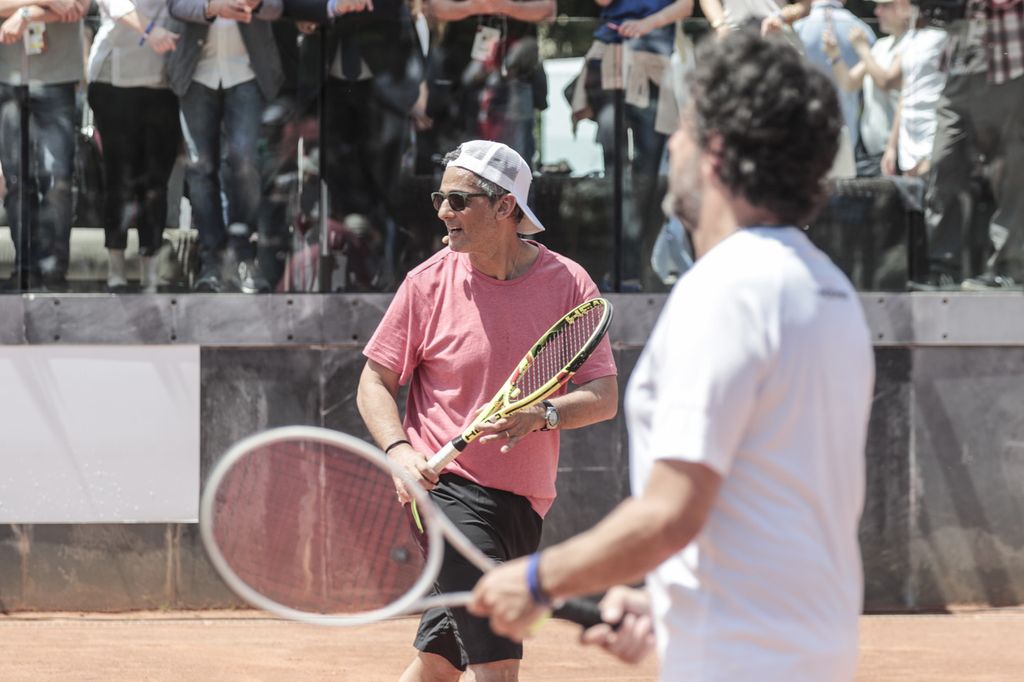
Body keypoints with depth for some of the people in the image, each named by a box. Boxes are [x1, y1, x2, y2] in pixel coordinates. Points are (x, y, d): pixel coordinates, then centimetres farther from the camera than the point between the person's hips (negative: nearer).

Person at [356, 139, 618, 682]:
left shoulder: (569, 284, 0)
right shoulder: (429, 282, -3)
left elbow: (604, 395, -2)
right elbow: (375, 381, 4)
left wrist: (542, 415, -22)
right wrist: (399, 449, -15)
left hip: (526, 502, 3)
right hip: (449, 488, -3)